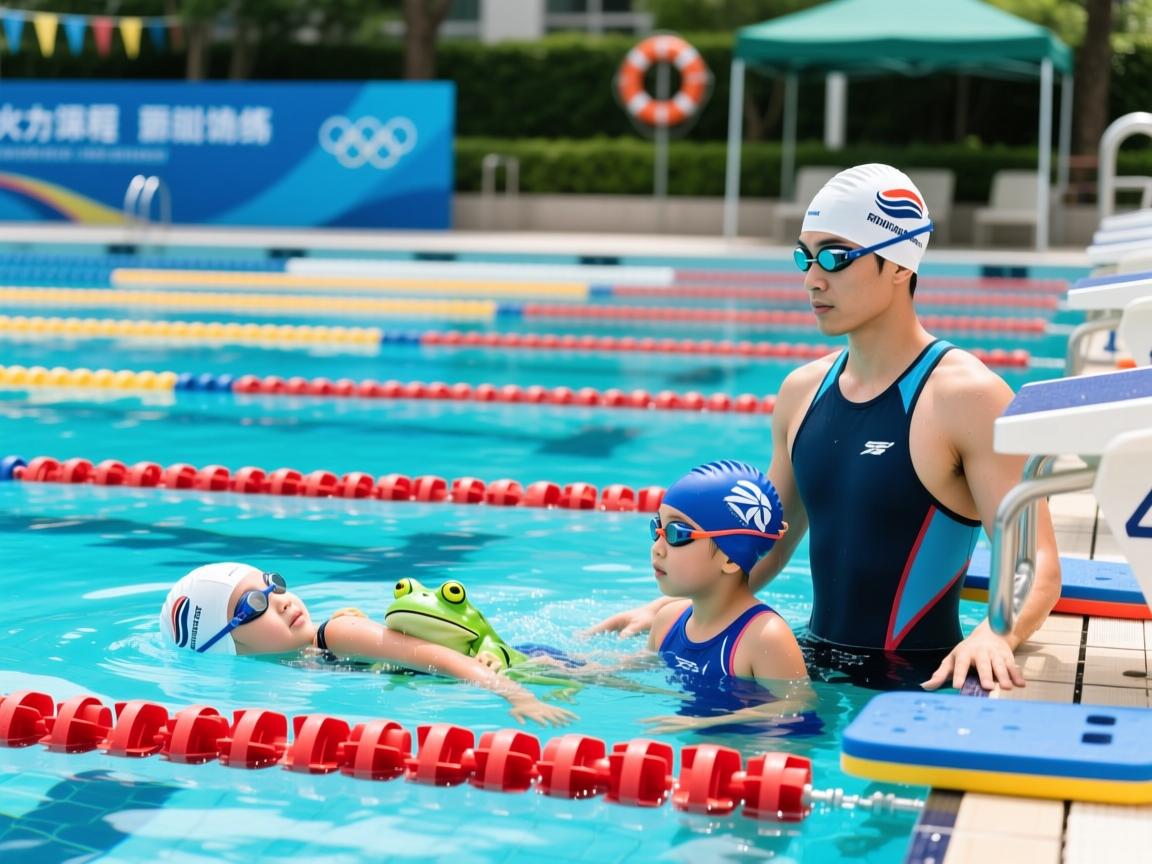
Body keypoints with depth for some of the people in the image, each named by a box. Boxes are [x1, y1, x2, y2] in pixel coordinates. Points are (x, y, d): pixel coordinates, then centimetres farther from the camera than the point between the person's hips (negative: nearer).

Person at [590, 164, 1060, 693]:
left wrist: (994, 634, -37)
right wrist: (667, 606, 8)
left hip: (918, 682, -6)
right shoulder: (802, 390, 9)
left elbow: (1037, 566, -17)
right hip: (816, 662, 6)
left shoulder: (966, 396, -12)